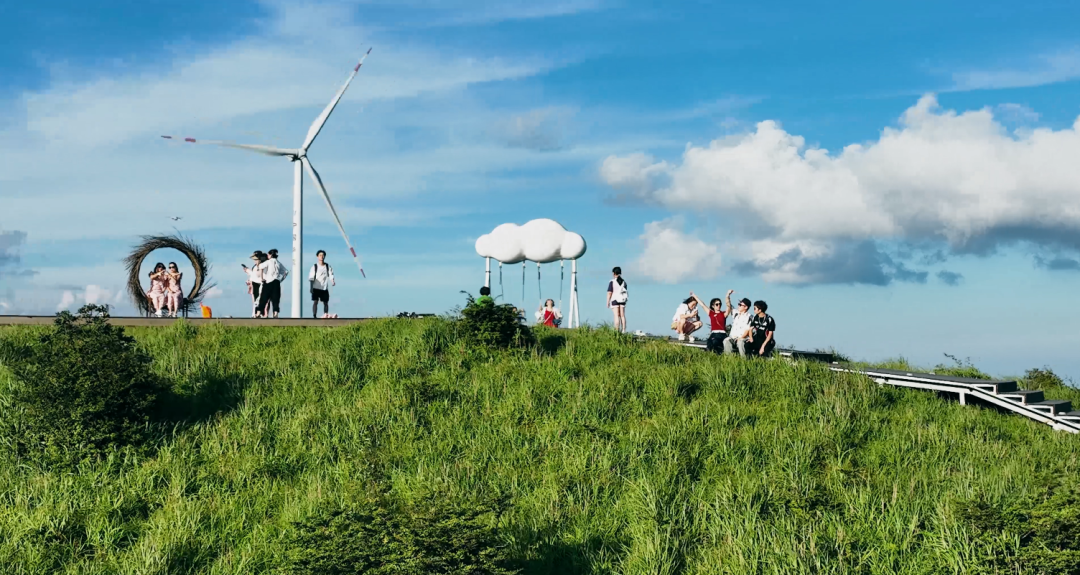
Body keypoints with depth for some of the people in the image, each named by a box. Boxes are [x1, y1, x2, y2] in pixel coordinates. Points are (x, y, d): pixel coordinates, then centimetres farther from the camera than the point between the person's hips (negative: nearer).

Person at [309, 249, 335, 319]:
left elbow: (331, 275, -2)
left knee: (325, 303, 5)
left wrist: (333, 281, -22)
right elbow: (311, 277, 1)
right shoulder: (314, 266, 1)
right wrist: (311, 287, -9)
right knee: (315, 302, -9)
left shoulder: (328, 266, 4)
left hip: (325, 288, 2)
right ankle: (314, 316, -9)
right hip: (316, 288, -2)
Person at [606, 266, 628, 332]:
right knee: (622, 316, 6)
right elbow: (625, 292, 7)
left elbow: (609, 293, -11)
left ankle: (617, 331, -8)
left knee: (617, 316, -5)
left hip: (615, 300, -4)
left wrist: (608, 302, -5)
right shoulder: (624, 282, 4)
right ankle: (624, 331, 5)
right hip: (622, 300, 4)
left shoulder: (612, 282, -10)